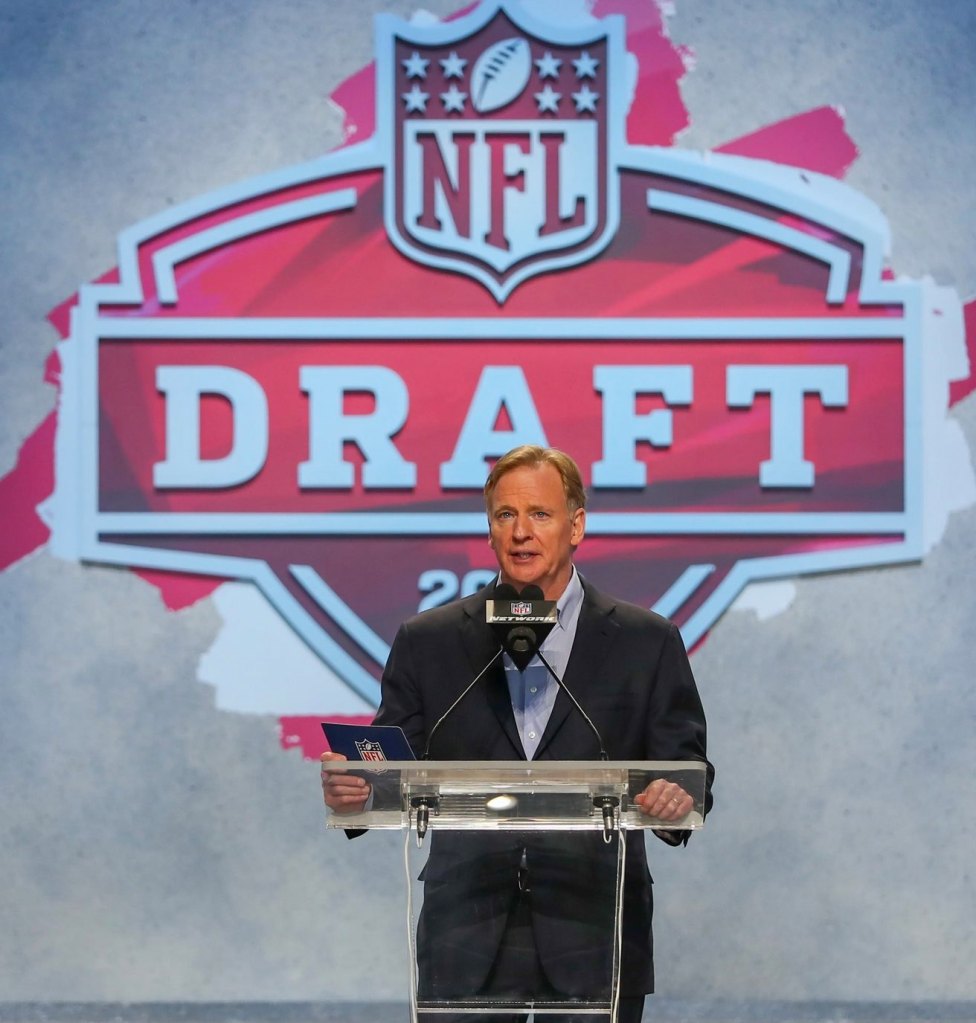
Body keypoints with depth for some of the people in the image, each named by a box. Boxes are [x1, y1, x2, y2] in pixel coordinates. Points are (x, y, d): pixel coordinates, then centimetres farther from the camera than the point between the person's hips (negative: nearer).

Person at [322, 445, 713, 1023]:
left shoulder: (646, 643, 8)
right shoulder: (429, 643, 11)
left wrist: (674, 801, -19)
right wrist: (352, 791, -15)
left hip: (592, 947, -1)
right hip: (467, 944, 1)